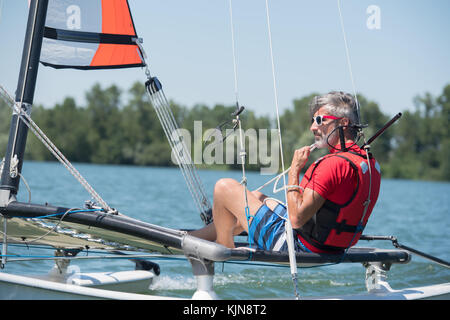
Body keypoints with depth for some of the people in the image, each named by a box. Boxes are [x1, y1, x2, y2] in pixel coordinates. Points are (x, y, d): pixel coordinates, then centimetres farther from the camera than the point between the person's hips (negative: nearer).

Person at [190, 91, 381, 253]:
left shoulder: (334, 164, -26)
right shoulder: (371, 163, 4)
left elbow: (296, 218, -27)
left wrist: (294, 170, -17)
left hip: (295, 247, -10)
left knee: (224, 188, -4)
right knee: (256, 197, 28)